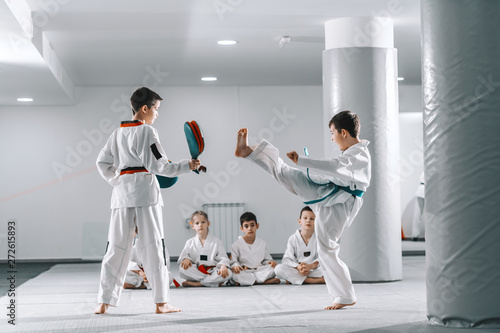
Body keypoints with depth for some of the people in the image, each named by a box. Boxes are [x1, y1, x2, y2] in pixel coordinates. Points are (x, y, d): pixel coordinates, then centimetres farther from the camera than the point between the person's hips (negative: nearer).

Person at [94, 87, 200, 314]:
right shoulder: (146, 131, -6)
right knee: (153, 245, -1)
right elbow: (158, 165, -9)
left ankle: (104, 302, 7)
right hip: (144, 188, -6)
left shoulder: (117, 133, 14)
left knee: (117, 246, 7)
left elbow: (102, 163, 16)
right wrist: (187, 166, -3)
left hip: (122, 191, 6)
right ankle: (161, 302, 1)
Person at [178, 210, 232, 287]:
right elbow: (184, 254, 5)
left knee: (228, 273, -31)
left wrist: (223, 266, -24)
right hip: (196, 271, 1)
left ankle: (195, 283, -29)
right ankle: (214, 282, -28)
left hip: (212, 271, -1)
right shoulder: (190, 242, 13)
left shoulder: (216, 241, 7)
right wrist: (185, 259, -21)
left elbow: (222, 257, -1)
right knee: (182, 268, -30)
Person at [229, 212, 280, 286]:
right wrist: (235, 266, -26)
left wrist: (270, 262, -6)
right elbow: (233, 261, -1)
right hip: (244, 273, -3)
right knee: (234, 273, -37)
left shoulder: (262, 243, 14)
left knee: (272, 268, -25)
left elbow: (266, 259, 18)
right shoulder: (236, 245, 5)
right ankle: (265, 281, -37)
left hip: (259, 271, 3)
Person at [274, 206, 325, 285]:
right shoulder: (293, 239, 5)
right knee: (278, 269, -27)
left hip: (314, 269, -1)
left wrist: (310, 266, -28)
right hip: (296, 270, 1)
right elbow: (287, 260, -5)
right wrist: (298, 267, -25)